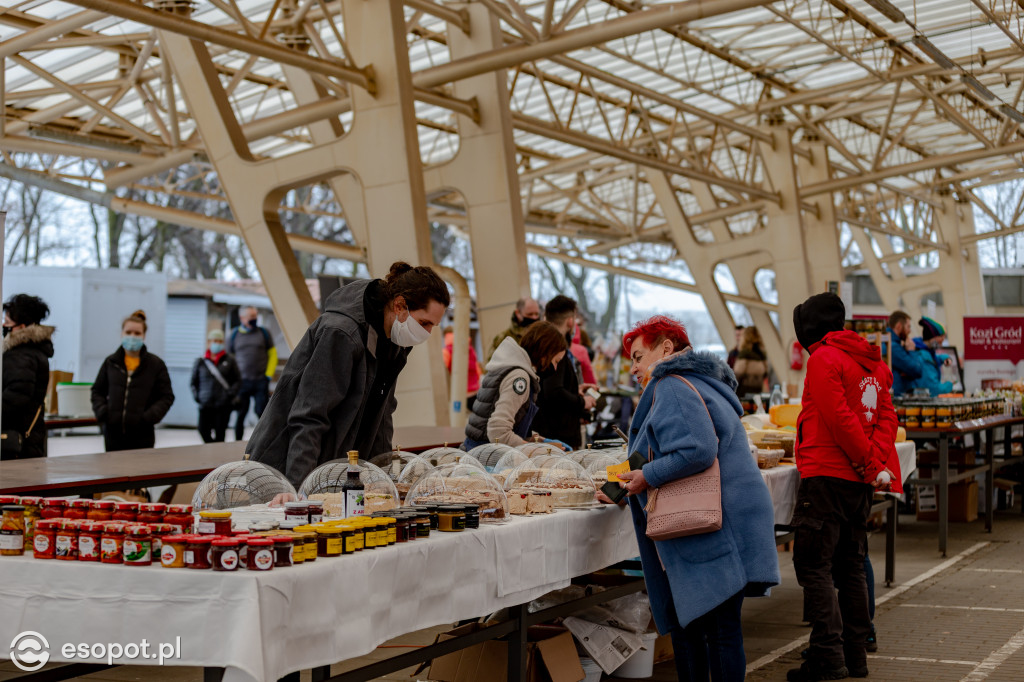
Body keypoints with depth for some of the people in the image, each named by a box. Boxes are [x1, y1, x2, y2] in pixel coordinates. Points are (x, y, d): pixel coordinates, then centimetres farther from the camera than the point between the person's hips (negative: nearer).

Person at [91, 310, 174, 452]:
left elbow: (167, 397, 3)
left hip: (142, 436, -2)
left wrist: (150, 416, -12)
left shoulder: (156, 364, 2)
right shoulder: (111, 362, 9)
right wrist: (101, 411, 0)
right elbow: (97, 391, 18)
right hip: (113, 433, 2)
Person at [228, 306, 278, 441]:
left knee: (262, 412, -5)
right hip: (242, 382, 0)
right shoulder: (235, 334, 7)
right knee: (240, 415, 2)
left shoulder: (263, 332, 8)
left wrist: (269, 375, 1)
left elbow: (273, 354, 10)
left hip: (261, 380, 0)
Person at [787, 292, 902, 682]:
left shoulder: (824, 358, -9)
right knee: (850, 567, 14)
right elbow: (886, 416, 7)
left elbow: (840, 418, -17)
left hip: (827, 477, -8)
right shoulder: (872, 362, 16)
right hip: (859, 480, 8)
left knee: (813, 566, -7)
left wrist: (872, 464, -11)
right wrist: (877, 463, -5)